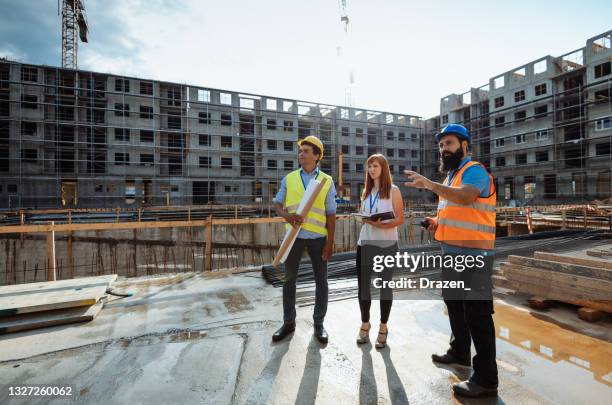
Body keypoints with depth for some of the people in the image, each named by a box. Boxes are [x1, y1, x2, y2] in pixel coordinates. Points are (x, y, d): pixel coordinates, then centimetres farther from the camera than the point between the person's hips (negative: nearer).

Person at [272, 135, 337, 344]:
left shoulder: (327, 180, 2)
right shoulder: (289, 178, 6)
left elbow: (331, 214, 0)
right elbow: (278, 204, 9)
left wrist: (330, 242, -5)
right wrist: (286, 216, -14)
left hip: (318, 236, -1)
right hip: (294, 234, 2)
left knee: (321, 281, 8)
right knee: (289, 279, 10)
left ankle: (318, 323, 26)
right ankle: (288, 322, 28)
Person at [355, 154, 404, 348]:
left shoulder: (393, 190, -1)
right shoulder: (366, 191, 14)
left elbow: (400, 219, -6)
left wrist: (383, 225, -22)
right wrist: (363, 219, -1)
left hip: (387, 244, -4)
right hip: (365, 243, 4)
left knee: (385, 285, 7)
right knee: (363, 285, 6)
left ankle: (383, 327, 21)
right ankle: (365, 324, 23)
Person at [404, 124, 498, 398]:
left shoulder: (474, 171, -11)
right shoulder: (452, 176, 19)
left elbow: (465, 197, -34)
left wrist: (429, 184, -40)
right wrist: (439, 223, 8)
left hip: (473, 255, -10)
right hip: (452, 253, 10)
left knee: (477, 313, -3)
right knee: (454, 305, 21)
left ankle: (486, 379, 11)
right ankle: (459, 352, 40)